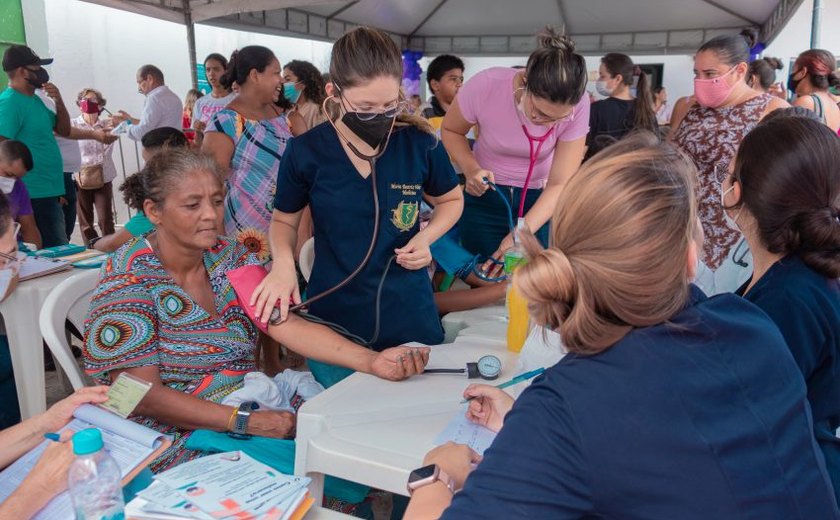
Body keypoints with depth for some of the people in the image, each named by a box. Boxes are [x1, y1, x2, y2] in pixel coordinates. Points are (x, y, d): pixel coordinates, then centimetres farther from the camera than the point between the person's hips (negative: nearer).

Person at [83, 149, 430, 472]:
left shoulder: (230, 259, 1)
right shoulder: (130, 277, -13)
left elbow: (289, 327, -12)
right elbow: (141, 395, -17)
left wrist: (371, 360, -27)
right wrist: (243, 422, -26)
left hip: (251, 412, 5)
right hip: (177, 438, -5)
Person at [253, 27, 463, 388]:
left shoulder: (420, 144, -8)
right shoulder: (306, 152, -10)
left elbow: (451, 200, 11)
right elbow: (284, 220, 6)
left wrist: (426, 237, -9)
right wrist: (283, 261, -15)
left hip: (410, 319, 1)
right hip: (334, 323, 0)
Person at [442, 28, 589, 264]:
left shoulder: (578, 107, -22)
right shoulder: (485, 86, -25)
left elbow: (560, 184, -19)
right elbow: (451, 130, -5)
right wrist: (471, 169, -24)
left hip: (539, 199, 1)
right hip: (484, 195, 0)